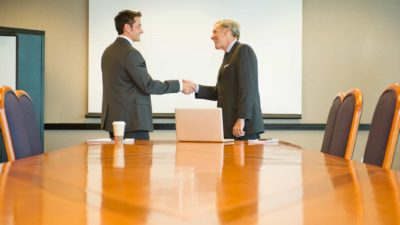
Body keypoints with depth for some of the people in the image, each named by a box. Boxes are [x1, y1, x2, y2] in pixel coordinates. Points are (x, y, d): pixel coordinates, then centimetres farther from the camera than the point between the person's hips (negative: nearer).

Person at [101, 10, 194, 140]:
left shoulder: (109, 51, 14)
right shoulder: (130, 53, -15)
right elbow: (148, 85, -17)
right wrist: (179, 85, -10)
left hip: (114, 118, 9)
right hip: (132, 121, -9)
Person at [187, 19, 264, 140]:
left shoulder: (244, 50, -6)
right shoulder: (229, 55, 21)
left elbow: (248, 87, -15)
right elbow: (218, 92, 21)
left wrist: (241, 119, -21)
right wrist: (196, 88, 7)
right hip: (230, 125, 8)